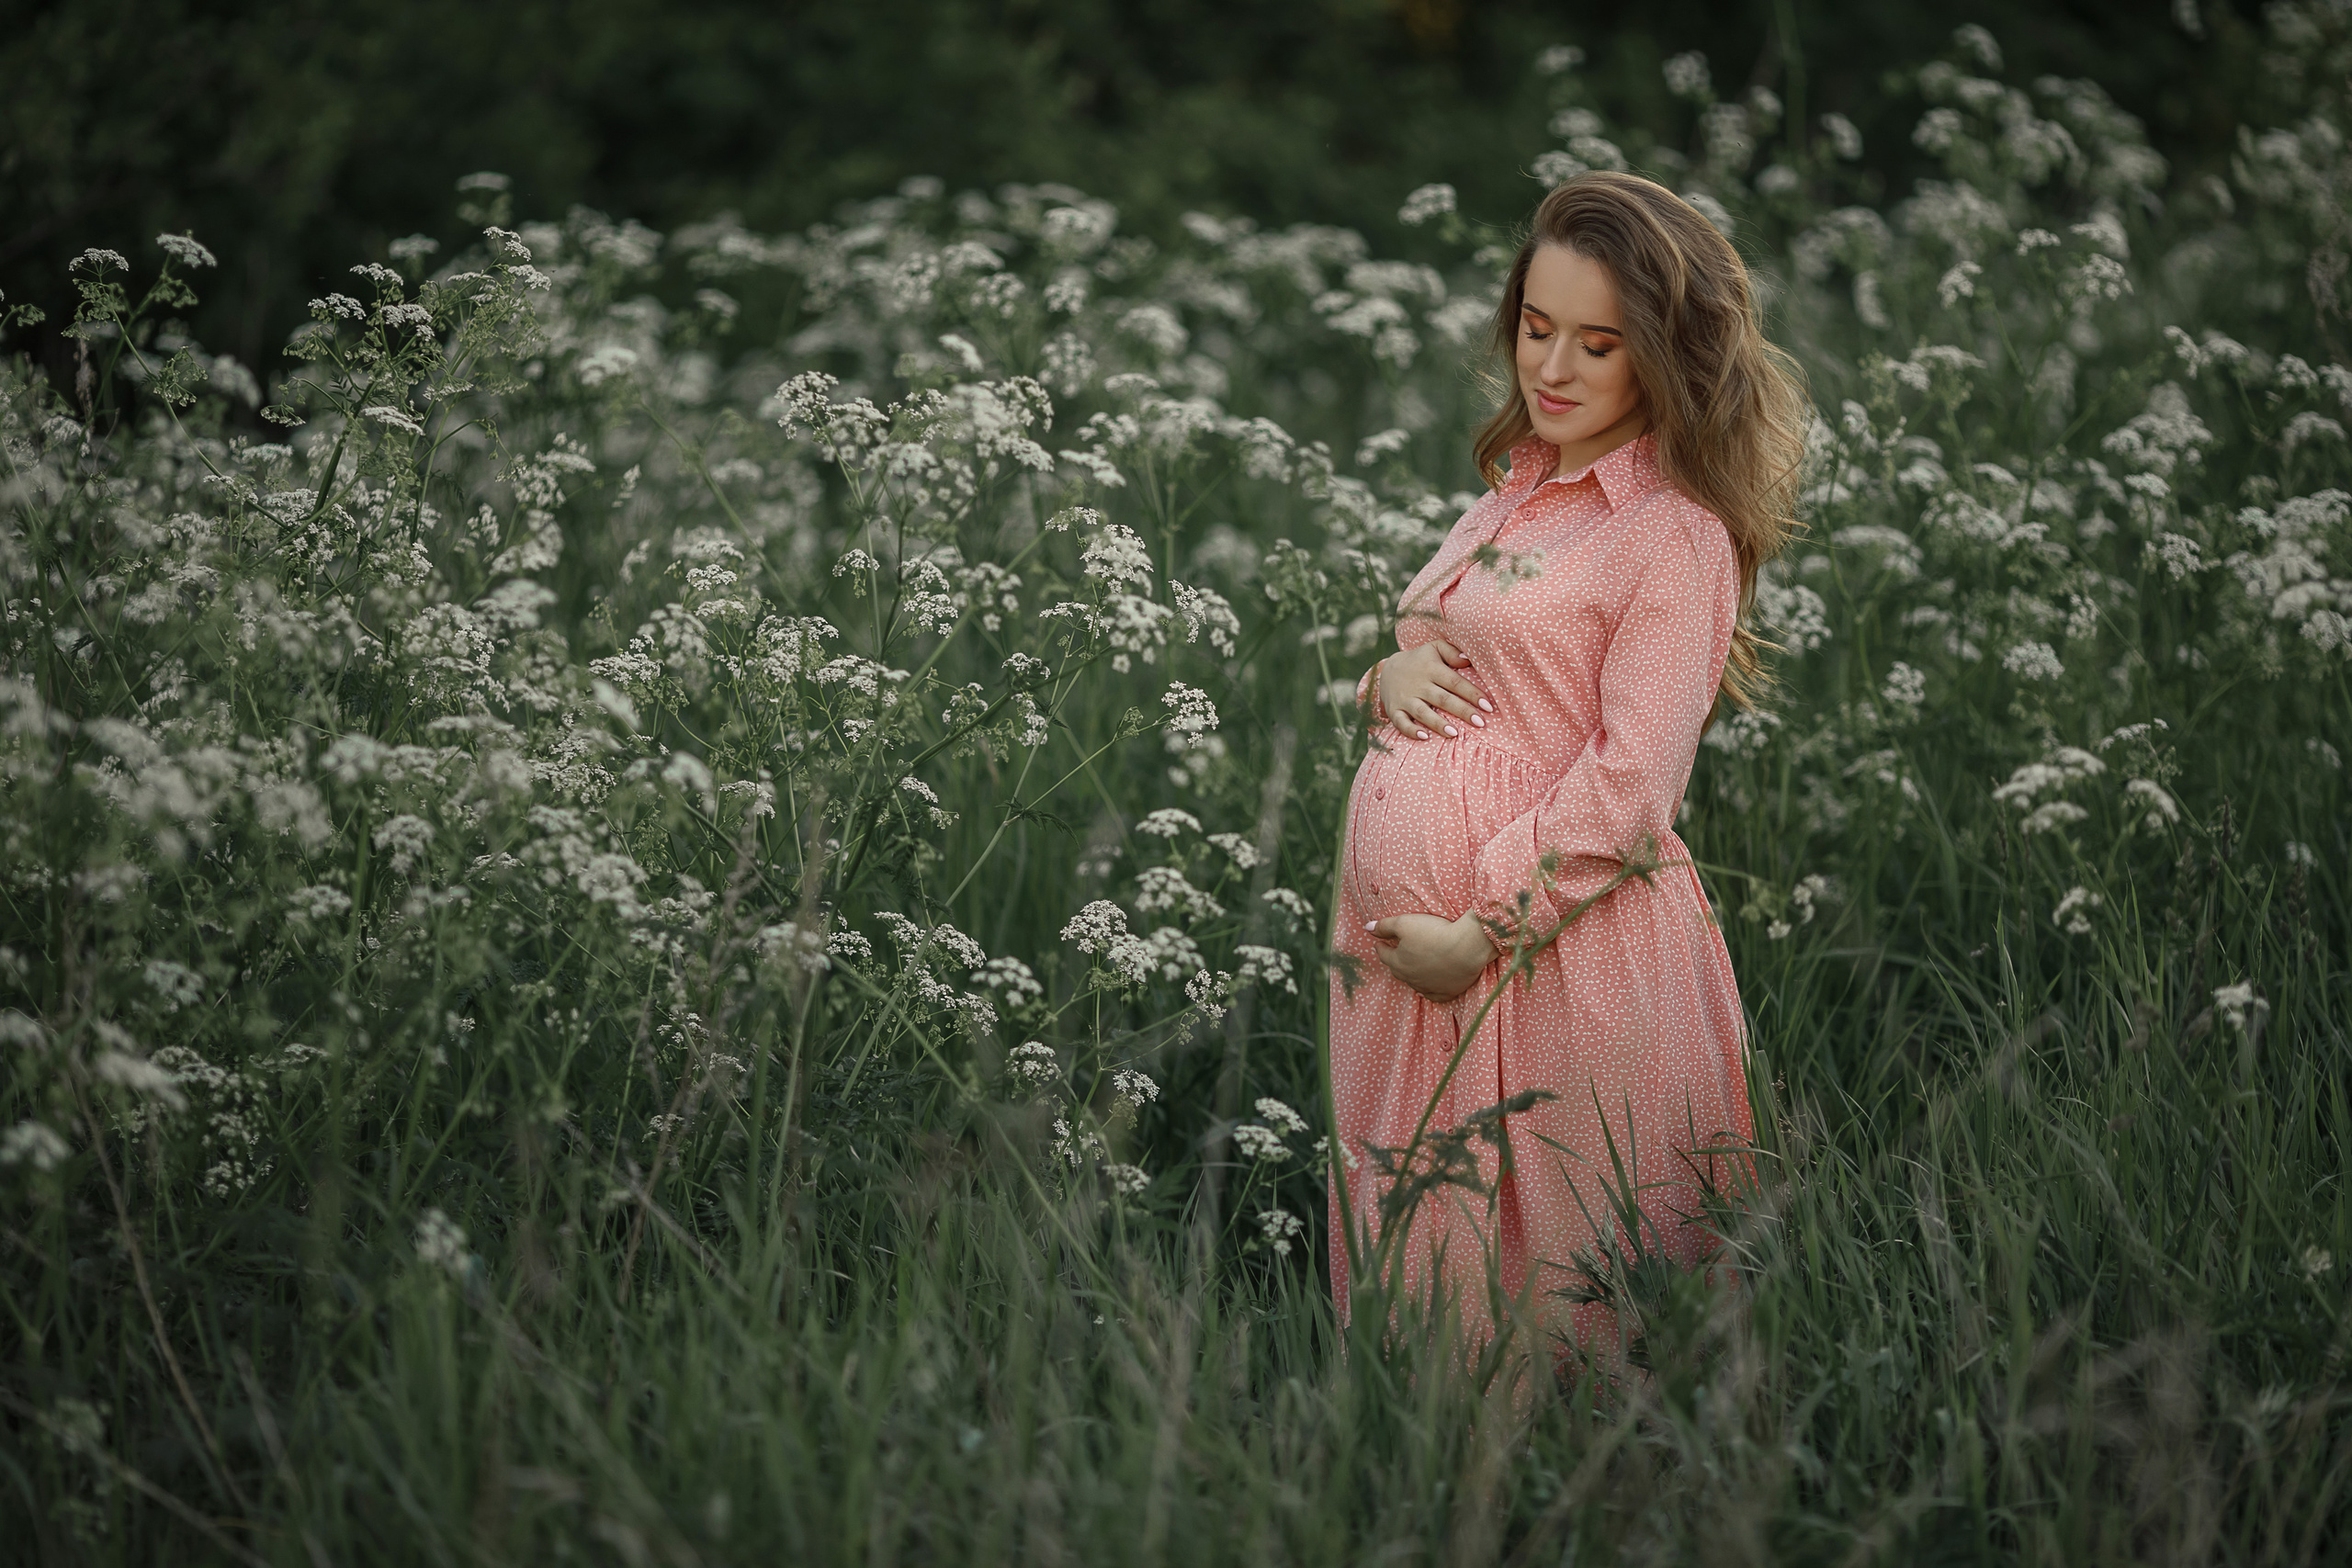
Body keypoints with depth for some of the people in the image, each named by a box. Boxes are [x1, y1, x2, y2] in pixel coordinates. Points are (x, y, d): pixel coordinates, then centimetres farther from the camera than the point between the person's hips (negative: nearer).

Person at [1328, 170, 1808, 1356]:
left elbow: (1631, 784, -15)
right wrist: (1388, 677, 0)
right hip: (1407, 929, 8)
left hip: (1564, 953, -8)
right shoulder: (1516, 492, 15)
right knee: (1417, 1271, 12)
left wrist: (1484, 928, -17)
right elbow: (1436, 654, 24)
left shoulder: (1678, 534, -9)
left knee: (1569, 1307, 1)